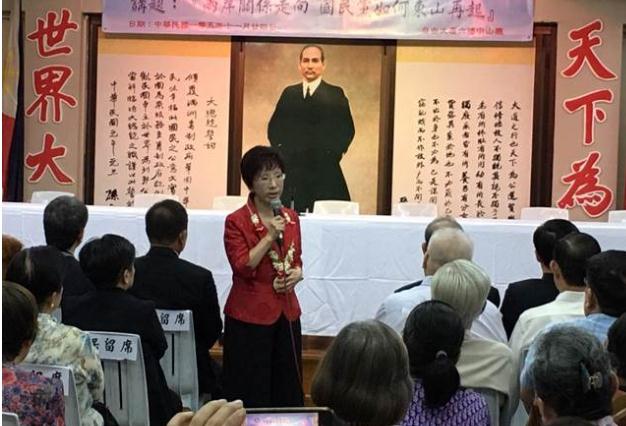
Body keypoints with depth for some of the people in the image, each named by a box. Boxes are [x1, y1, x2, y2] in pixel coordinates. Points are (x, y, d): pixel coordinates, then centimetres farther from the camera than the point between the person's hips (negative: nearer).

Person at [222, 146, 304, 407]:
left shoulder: (291, 218, 8)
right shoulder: (236, 221, -9)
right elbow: (242, 268, -16)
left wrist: (297, 273, -2)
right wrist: (269, 236, -20)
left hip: (287, 312, 5)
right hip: (250, 316, -5)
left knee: (288, 390, 9)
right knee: (251, 393, 1)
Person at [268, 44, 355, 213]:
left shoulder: (335, 95, 3)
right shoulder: (289, 94, 14)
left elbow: (347, 129, 0)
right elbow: (274, 127, 16)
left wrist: (331, 155, -7)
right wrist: (281, 152, 3)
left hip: (324, 173, -3)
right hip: (292, 171, 3)